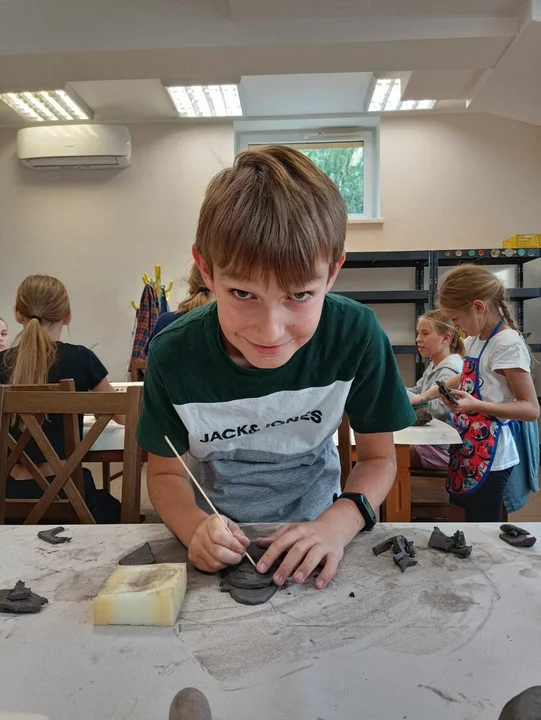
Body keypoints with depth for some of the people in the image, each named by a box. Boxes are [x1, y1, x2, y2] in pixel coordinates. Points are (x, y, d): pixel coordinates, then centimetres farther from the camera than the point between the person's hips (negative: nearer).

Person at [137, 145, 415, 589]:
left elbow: (379, 458, -8)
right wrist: (195, 527, -27)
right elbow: (165, 472, -7)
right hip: (217, 541, 1)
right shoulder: (174, 355, -21)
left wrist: (338, 524, -27)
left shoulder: (357, 336, -21)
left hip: (310, 534, 0)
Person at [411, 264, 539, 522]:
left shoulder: (508, 344, -16)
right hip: (468, 450, 8)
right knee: (471, 524, 15)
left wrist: (476, 405, -29)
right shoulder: (474, 340, 9)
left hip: (489, 457, -8)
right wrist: (426, 395, 20)